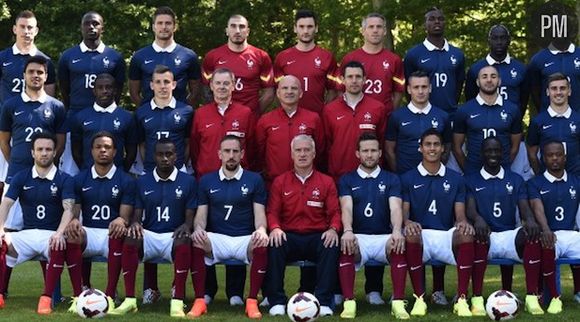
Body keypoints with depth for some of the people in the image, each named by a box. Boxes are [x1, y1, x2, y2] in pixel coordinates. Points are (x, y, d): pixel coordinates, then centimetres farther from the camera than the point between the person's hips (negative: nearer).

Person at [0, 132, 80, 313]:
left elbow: (68, 208, -10)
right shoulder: (21, 178, 11)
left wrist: (59, 233, -30)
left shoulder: (64, 179, 4)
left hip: (52, 235, -3)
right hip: (27, 234, 3)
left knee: (60, 247, -38)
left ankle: (46, 299, -31)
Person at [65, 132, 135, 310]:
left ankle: (110, 295, -35)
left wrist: (121, 221, -28)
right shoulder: (80, 179, 12)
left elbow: (125, 216, -1)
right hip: (88, 232, 2)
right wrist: (74, 220, -19)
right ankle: (85, 289, -15)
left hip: (112, 234, -2)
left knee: (119, 232, -38)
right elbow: (74, 211, 8)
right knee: (70, 234, -34)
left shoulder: (126, 181, 6)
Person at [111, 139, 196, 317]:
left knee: (184, 244, -37)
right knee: (130, 240, -32)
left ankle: (177, 302, -34)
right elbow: (137, 215, 9)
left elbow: (190, 216, 4)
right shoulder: (142, 182, 11)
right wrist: (135, 223, -16)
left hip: (173, 236, -2)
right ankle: (129, 300, -28)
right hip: (149, 234, 2)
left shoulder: (188, 181, 6)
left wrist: (186, 226, -20)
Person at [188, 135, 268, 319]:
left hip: (245, 239, -1)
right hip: (216, 238, 1)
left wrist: (261, 229, -20)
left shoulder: (254, 180, 9)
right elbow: (201, 214, 9)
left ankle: (252, 302, -22)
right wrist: (198, 229, -15)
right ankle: (199, 301, -23)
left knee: (261, 246, -35)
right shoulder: (207, 181, 13)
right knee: (196, 243, -33)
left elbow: (259, 213, 4)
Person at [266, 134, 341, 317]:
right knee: (274, 245, -33)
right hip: (288, 237, 0)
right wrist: (275, 228, -16)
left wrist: (333, 229, -18)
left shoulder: (326, 182, 11)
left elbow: (335, 212, 4)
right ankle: (277, 302, -24)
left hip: (317, 237, 0)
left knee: (332, 245, -33)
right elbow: (272, 211, 6)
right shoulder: (280, 182, 12)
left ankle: (323, 301, -27)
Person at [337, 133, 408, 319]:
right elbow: (346, 208, -6)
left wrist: (397, 231, -27)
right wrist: (347, 231, -28)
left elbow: (395, 207, -5)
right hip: (358, 236, 0)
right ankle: (349, 303, -32)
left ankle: (398, 302, -31)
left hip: (384, 237, 0)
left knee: (399, 246, -33)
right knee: (346, 245, -34)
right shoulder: (347, 180, 11)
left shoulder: (391, 179, 12)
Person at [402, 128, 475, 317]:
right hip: (420, 234, -1)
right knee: (410, 236, -37)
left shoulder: (455, 179, 14)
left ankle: (461, 299, -27)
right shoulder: (408, 179, 11)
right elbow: (403, 212, 4)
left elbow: (460, 214, 8)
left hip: (447, 235, 1)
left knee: (466, 234, -32)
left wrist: (463, 222, -18)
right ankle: (419, 299, -26)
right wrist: (408, 222, -21)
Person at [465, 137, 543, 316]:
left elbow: (524, 208, 5)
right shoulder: (471, 180, 12)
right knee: (478, 235, -38)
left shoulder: (516, 180, 18)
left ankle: (532, 297, -32)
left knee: (533, 233, -31)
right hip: (486, 237, -2)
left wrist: (530, 220, -22)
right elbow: (470, 208, -4)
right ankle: (477, 299, -37)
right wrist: (477, 218, -30)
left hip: (510, 235, 2)